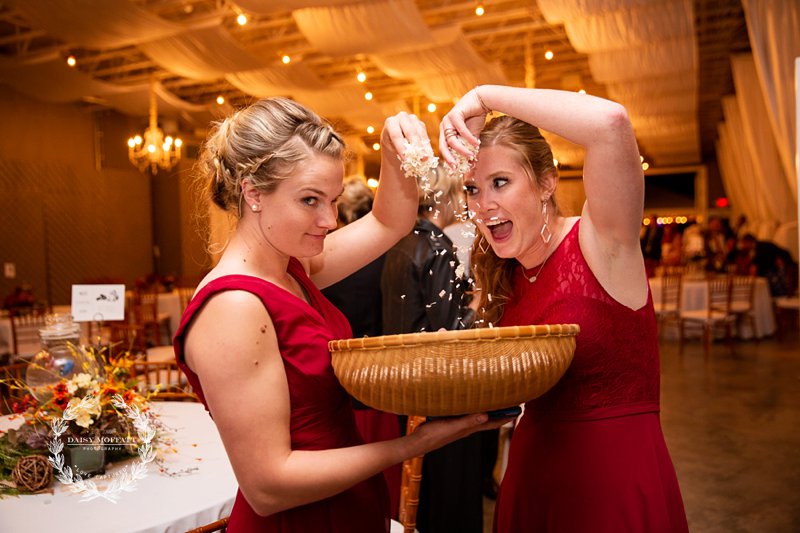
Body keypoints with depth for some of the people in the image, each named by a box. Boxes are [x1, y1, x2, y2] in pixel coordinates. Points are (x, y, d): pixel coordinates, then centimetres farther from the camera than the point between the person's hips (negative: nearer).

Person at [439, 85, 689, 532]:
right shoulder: (507, 276, 3)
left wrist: (484, 96, -24)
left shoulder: (599, 243, -16)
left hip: (620, 483, -6)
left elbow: (611, 122, -34)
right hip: (530, 479, 6)